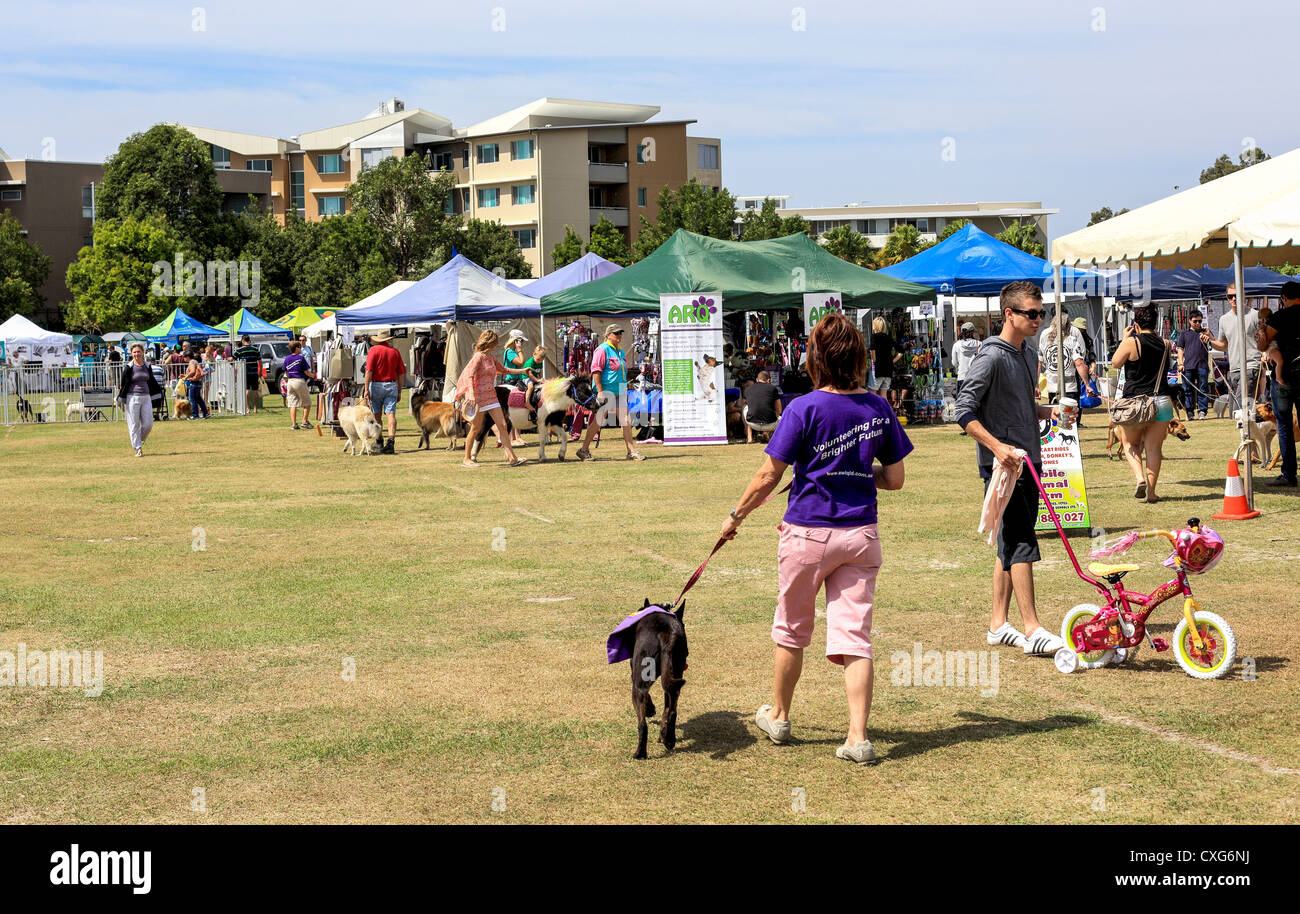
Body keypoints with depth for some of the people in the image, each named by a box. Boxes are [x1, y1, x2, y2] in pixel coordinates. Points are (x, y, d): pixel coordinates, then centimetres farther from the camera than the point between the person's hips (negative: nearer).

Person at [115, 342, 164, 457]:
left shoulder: (147, 366, 10)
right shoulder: (129, 367, -4)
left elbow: (152, 382, 19)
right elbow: (124, 384, -3)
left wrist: (158, 396, 20)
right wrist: (121, 400, -4)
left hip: (146, 397, 4)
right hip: (132, 397, -4)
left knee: (148, 424, 0)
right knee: (134, 424, -1)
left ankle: (139, 441, 24)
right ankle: (138, 448, 5)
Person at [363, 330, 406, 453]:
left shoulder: (374, 350, -3)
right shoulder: (395, 351, 6)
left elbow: (369, 371, -11)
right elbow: (401, 373, 8)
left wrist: (367, 389, -10)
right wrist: (399, 391, 15)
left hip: (376, 385, -2)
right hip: (392, 385, 2)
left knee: (376, 415, 11)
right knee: (391, 414, -6)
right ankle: (391, 441, -21)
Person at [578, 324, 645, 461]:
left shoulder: (620, 351, 18)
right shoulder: (602, 350, -8)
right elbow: (595, 371, -14)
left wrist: (625, 390, 21)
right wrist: (600, 392, -20)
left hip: (619, 392, 8)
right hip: (606, 391, -8)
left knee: (626, 422, 2)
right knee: (598, 421, -4)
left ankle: (631, 451, 4)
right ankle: (584, 450, 6)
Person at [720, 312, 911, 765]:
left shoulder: (804, 409, -12)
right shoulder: (879, 408, -1)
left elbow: (769, 476, -9)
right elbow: (894, 479, 4)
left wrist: (736, 516, 5)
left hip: (808, 533, -3)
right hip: (861, 535, 3)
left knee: (792, 630, 16)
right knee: (855, 637, 3)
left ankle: (778, 717, 34)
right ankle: (858, 737, -6)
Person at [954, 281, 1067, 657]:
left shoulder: (1028, 356, 16)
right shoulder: (991, 358, -13)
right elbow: (964, 411, -17)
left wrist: (1048, 411, 8)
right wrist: (996, 446, -26)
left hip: (1028, 461, 9)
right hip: (1004, 464, -9)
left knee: (1011, 543, 11)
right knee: (1021, 543, -11)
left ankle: (999, 624, 18)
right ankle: (1033, 631, -11)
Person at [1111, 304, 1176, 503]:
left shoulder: (1132, 342, -10)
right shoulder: (1164, 344, 4)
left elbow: (1115, 363, 2)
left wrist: (1124, 340, 11)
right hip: (1162, 401, 3)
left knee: (1130, 444, 13)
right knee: (1154, 448, 7)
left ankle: (1140, 478, -10)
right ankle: (1151, 491, 4)